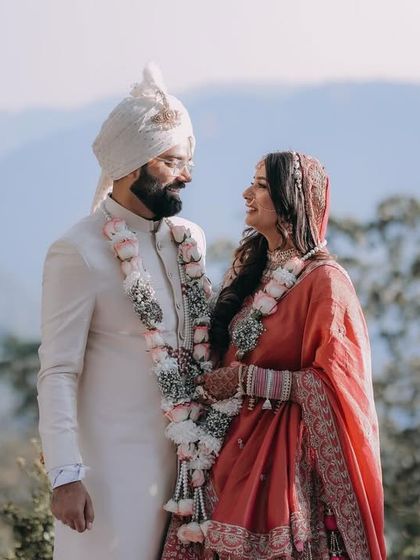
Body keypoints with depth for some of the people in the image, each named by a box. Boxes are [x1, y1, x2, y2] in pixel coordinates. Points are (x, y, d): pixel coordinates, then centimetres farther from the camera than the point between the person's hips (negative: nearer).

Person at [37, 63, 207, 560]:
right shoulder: (78, 253, -13)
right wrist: (65, 476, -19)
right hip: (113, 460, -6)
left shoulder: (190, 239, 7)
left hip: (182, 455, 6)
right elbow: (58, 374, -14)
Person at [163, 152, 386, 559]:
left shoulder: (324, 281, -10)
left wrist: (246, 379, -14)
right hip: (235, 450, 7)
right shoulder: (250, 273, 13)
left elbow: (332, 383, -15)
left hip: (288, 458, -7)